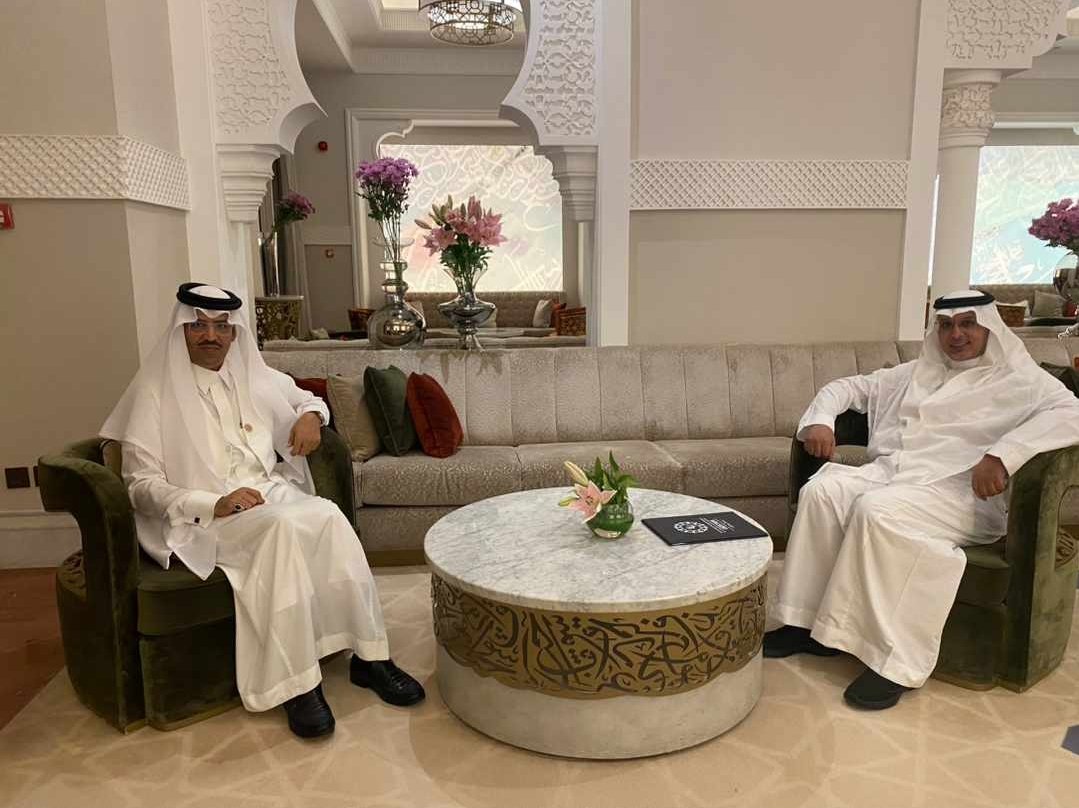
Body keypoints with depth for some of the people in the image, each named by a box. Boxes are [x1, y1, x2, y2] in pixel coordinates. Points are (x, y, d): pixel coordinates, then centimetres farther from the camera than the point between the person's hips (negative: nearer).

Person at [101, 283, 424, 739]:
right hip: (204, 516, -4)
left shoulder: (255, 377, 12)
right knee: (282, 528, -35)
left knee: (330, 517, -28)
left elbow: (310, 400, 30)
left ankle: (369, 656, -21)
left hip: (273, 494, 4)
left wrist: (310, 416, 4)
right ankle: (297, 683, -29)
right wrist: (214, 504, -21)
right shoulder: (156, 392, 0)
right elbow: (142, 485, -5)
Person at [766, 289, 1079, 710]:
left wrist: (1002, 454, -29)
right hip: (888, 471, 6)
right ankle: (811, 623, -18)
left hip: (957, 489, -6)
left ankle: (893, 659, -27)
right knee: (821, 490, -23)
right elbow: (849, 387, 25)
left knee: (878, 510, -35)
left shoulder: (1019, 378, 5)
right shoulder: (915, 373, 23)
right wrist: (819, 419, 3)